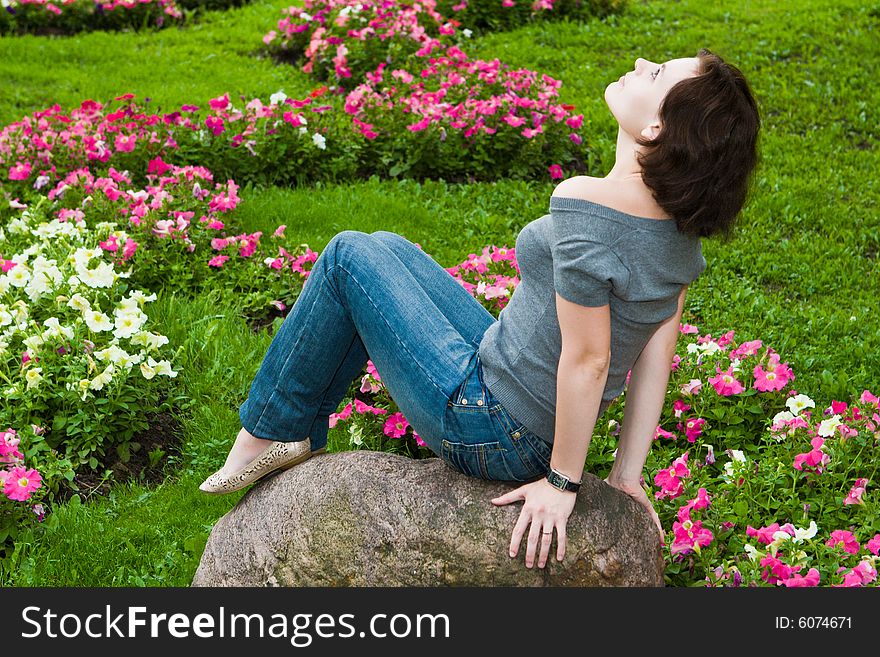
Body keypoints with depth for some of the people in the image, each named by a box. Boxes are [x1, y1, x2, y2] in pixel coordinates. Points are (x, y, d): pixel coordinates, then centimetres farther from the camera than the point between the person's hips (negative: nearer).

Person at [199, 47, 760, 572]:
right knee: (384, 248, 19)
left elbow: (587, 361, -28)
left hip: (488, 428, -8)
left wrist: (562, 482, -15)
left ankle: (271, 432, 19)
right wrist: (628, 472, 7)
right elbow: (657, 351, 0)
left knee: (349, 256, 4)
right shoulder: (678, 219, -4)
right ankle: (292, 432, 30)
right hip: (541, 429, 8)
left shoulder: (584, 204, -30)